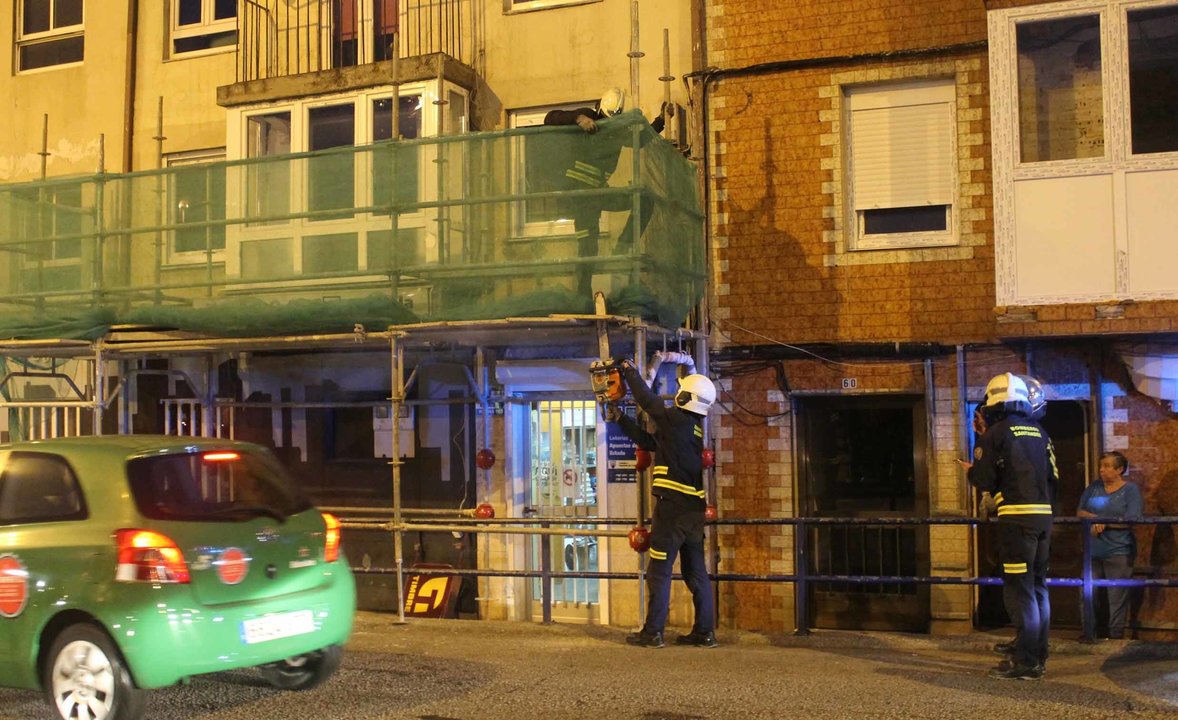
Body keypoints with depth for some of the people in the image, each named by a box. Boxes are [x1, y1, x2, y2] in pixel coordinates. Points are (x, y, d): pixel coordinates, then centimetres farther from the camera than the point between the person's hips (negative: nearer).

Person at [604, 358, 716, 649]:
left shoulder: (676, 420, -11)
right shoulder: (697, 429, 15)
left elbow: (647, 398, -1)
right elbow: (650, 442, 20)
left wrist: (630, 371, 15)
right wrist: (620, 419, 22)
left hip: (672, 507, -9)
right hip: (695, 508, 9)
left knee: (659, 572, -2)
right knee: (696, 572, 11)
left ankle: (652, 633, 1)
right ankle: (705, 632, 14)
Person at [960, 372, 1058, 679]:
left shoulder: (995, 433, -6)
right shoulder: (1039, 432, 13)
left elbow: (985, 481, -6)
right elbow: (1052, 476, 15)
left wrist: (970, 470, 14)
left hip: (1017, 517, -7)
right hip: (1044, 515, 7)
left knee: (1019, 590, -4)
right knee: (1038, 587, 14)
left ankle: (1025, 662, -3)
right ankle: (1039, 657, 20)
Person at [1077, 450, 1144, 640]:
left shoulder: (1130, 490, -2)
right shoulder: (1093, 488, 13)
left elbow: (1131, 520, -11)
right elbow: (1079, 512, 12)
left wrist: (1104, 523, -12)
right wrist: (1094, 517, -8)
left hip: (1118, 552, -5)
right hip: (1094, 552, 5)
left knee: (1117, 596, -3)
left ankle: (1116, 635, 6)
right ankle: (1089, 633, 17)